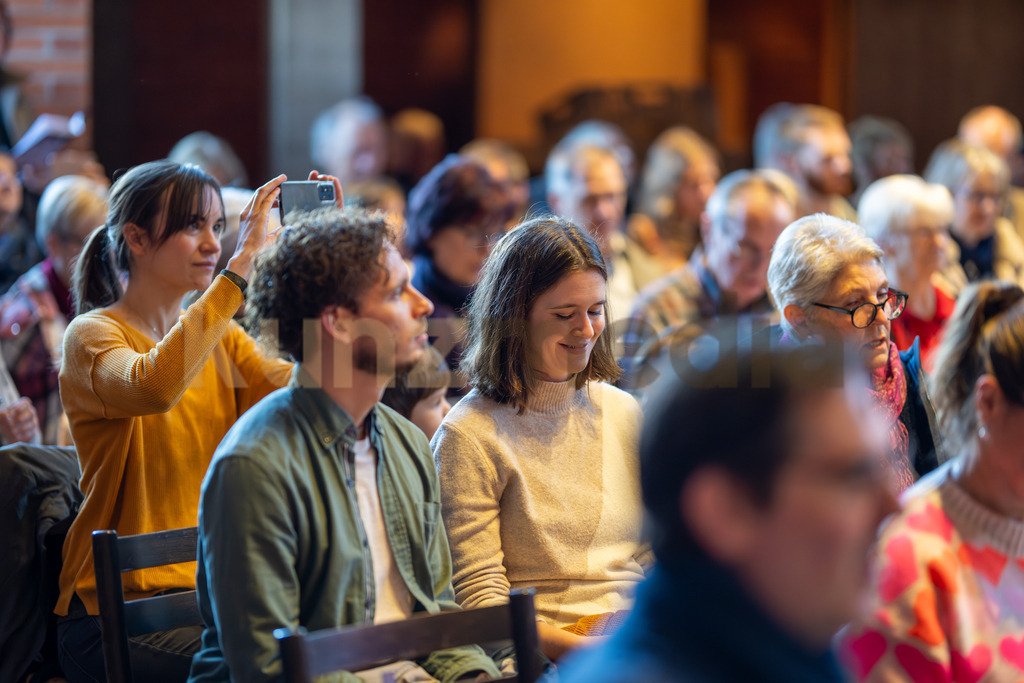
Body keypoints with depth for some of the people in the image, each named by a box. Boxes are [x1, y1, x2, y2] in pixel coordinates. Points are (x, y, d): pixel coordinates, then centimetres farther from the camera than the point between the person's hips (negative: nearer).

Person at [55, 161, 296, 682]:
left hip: (214, 590, 6)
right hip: (116, 613, -6)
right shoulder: (91, 336, -6)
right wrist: (241, 265, -30)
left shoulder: (218, 337, 15)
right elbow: (154, 386, -30)